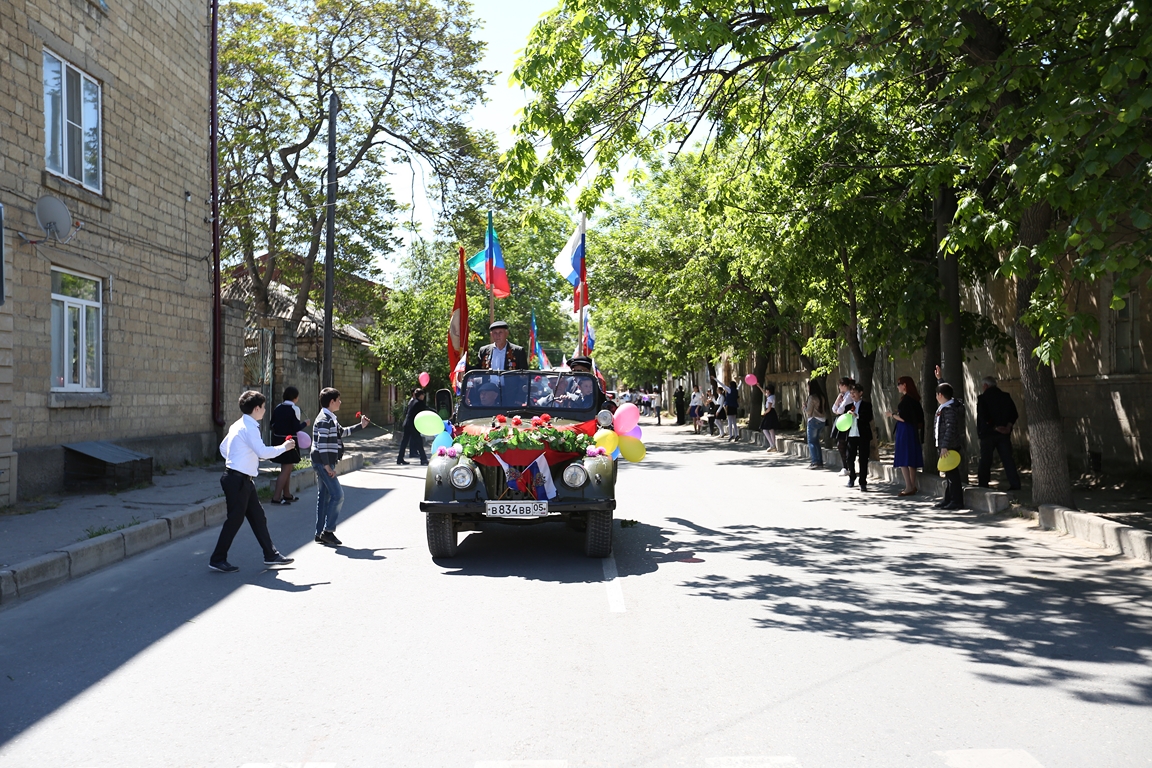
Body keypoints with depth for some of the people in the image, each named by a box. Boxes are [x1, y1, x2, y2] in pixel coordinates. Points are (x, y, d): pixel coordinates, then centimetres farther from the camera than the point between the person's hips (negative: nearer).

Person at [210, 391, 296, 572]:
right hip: (238, 480, -10)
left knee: (257, 517, 13)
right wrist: (283, 447, -13)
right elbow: (262, 451, -25)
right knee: (235, 520, -2)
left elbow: (223, 447, 19)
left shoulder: (238, 425, 13)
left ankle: (271, 554, 20)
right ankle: (217, 559, 7)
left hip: (243, 480, 10)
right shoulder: (249, 427, -17)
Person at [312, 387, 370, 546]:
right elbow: (321, 445, -21)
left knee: (323, 497, 10)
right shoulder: (324, 420, -16)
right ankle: (328, 531, -7)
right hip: (323, 463, -10)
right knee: (337, 495, -11)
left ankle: (320, 533, 14)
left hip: (324, 464, 10)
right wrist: (327, 466, -22)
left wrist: (360, 426, 29)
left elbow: (342, 432, 31)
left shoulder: (330, 419, 16)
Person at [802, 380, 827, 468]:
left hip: (814, 421, -8)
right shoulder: (822, 396, 9)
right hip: (822, 420, 8)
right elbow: (825, 409, 11)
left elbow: (808, 411, -12)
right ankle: (820, 462, 15)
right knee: (816, 441, 15)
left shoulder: (812, 397, -15)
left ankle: (815, 462, -6)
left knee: (811, 442, -1)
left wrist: (804, 405, 5)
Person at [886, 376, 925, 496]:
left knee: (903, 459, -6)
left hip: (904, 431, -9)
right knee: (911, 459, 13)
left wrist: (891, 414, -6)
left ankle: (909, 487, -7)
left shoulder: (906, 399, -17)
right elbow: (919, 416, 15)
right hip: (912, 431, 9)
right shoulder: (914, 399, 10)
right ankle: (913, 486, 18)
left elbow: (903, 418, -21)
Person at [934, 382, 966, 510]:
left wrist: (945, 446, -30)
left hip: (950, 446, -11)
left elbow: (950, 429, -26)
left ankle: (956, 501, -5)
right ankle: (948, 499, 23)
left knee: (952, 473, -7)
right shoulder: (945, 407, 11)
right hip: (945, 445, 11)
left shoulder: (950, 409, -19)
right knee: (948, 474, 15)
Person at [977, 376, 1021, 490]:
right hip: (1004, 434, 4)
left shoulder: (982, 398, -7)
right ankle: (1015, 484, 5)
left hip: (988, 433, -4)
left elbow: (982, 417, -15)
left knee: (985, 460, 1)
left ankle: (983, 485, 1)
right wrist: (1008, 426, -3)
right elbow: (1014, 414, 3)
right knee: (1008, 459, 7)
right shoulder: (1006, 396, 7)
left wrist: (995, 428, -10)